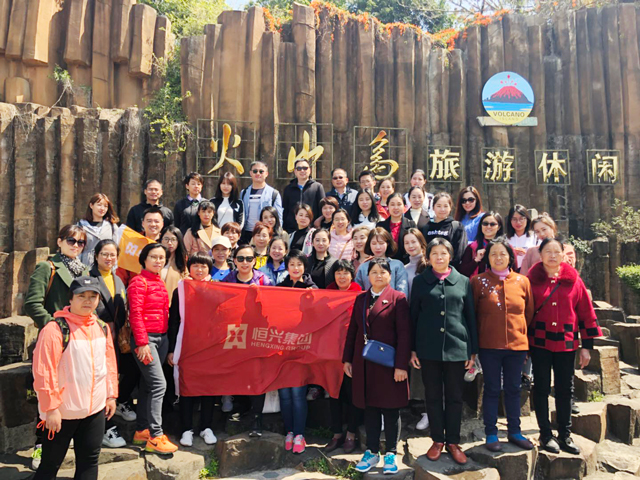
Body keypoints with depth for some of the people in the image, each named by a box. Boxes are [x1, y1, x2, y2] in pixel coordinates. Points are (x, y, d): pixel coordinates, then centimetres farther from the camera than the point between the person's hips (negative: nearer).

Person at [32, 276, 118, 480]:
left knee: (89, 460, 13)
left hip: (96, 409, 5)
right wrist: (50, 407, -15)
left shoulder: (103, 327, 5)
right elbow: (43, 372, -16)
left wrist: (111, 394, 11)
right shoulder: (55, 329, -15)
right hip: (62, 411, -5)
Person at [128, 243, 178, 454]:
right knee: (159, 384, -12)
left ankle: (141, 431, 22)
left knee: (147, 385, 13)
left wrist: (166, 338, 15)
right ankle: (155, 436, -8)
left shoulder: (160, 283, 15)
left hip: (161, 338, 8)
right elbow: (136, 314, -14)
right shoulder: (139, 281, -8)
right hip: (145, 338, -8)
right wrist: (142, 343, -18)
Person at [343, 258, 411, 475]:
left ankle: (391, 454, 20)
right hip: (364, 364, 4)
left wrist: (401, 365, -13)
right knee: (369, 408, 11)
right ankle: (372, 452, 24)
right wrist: (347, 359, 9)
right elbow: (352, 330, 12)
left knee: (390, 409, 6)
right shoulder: (360, 299, 10)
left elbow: (404, 333, -9)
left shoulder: (398, 298, -4)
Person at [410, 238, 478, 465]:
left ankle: (453, 442, 22)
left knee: (455, 397, 8)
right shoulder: (420, 281, 5)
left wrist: (473, 350, 4)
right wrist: (412, 349, 1)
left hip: (457, 347, 0)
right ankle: (437, 440, 23)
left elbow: (471, 317, 7)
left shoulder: (463, 282, 6)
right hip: (429, 348, 0)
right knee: (433, 396, 9)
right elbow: (413, 316, 5)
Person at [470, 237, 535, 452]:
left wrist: (522, 334, 9)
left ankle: (514, 431, 28)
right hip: (489, 346, -2)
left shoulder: (522, 281, 3)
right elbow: (471, 313, 0)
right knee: (492, 389, 6)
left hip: (517, 345, 2)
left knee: (513, 389, 13)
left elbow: (529, 313, 11)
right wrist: (475, 340, 0)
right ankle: (491, 433, 18)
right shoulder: (479, 281, -4)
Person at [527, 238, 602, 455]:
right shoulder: (532, 279, -2)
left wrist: (586, 346, 2)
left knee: (565, 389, 10)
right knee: (542, 388, 6)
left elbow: (586, 313, 5)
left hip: (566, 343, 2)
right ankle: (545, 435, 18)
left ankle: (565, 435, 24)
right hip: (540, 341, -1)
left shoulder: (573, 280, 3)